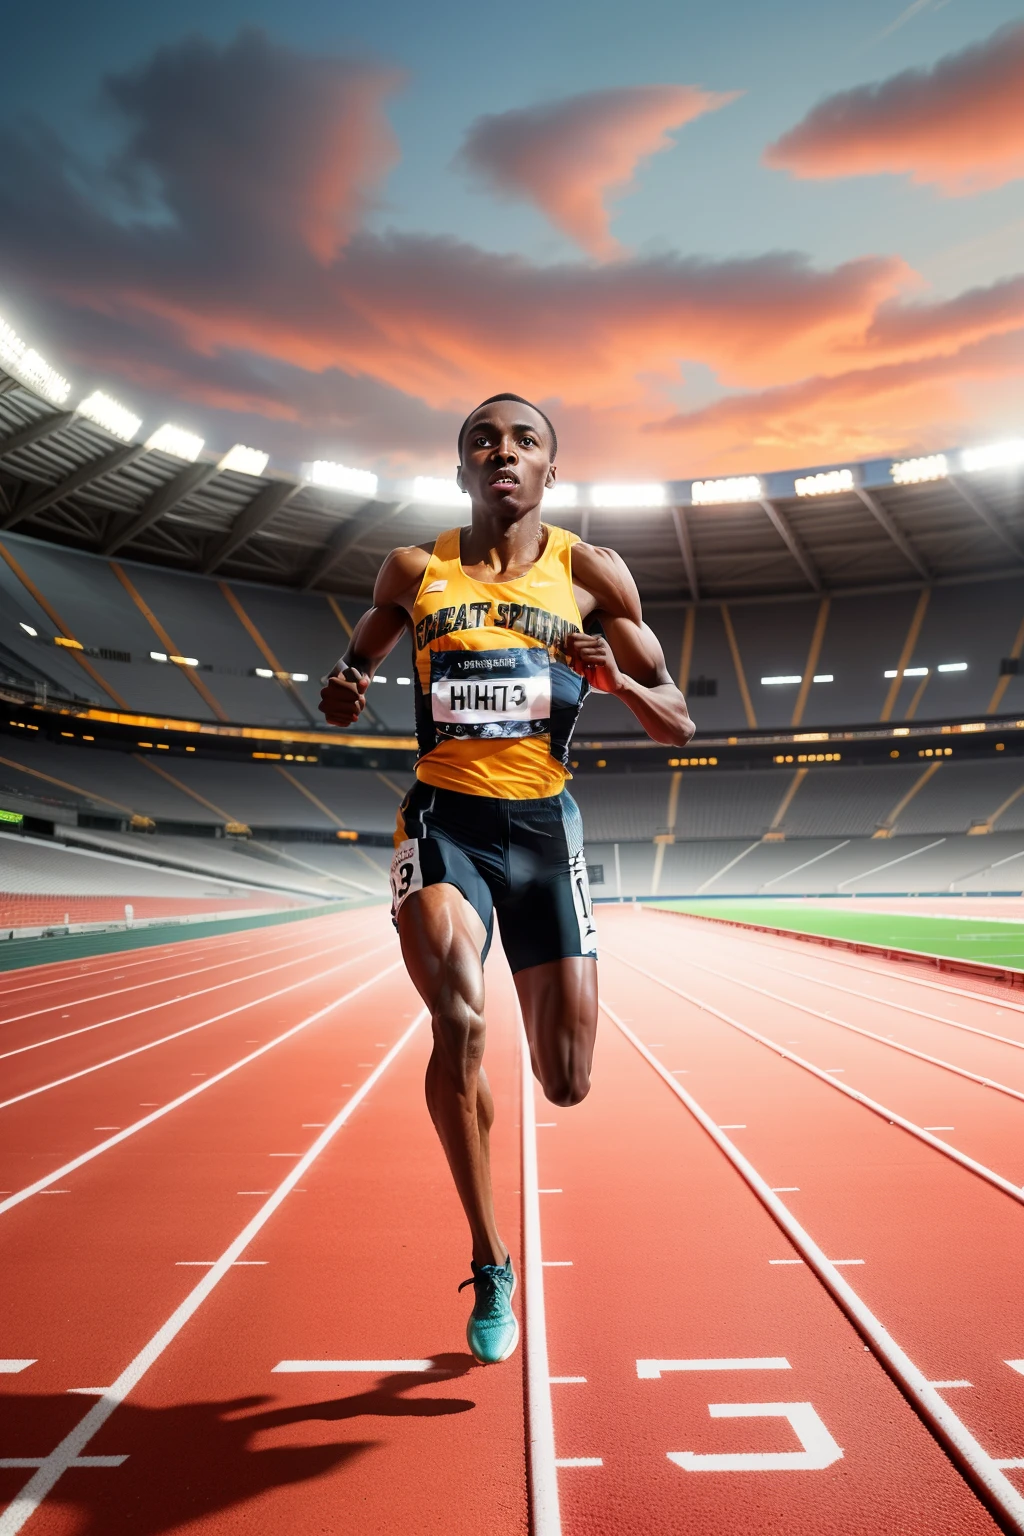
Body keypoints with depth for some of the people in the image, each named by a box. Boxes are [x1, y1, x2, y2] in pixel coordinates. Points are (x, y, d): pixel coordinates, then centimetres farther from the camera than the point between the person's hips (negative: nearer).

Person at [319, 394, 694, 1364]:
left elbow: (678, 728, 5)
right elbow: (357, 664, 22)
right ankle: (489, 1265, -3)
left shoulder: (590, 574, 4)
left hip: (542, 827, 1)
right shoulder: (415, 572, 7)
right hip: (443, 817, 0)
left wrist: (618, 679, -17)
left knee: (567, 1086, 1)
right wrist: (343, 690, -3)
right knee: (459, 1017, -27)